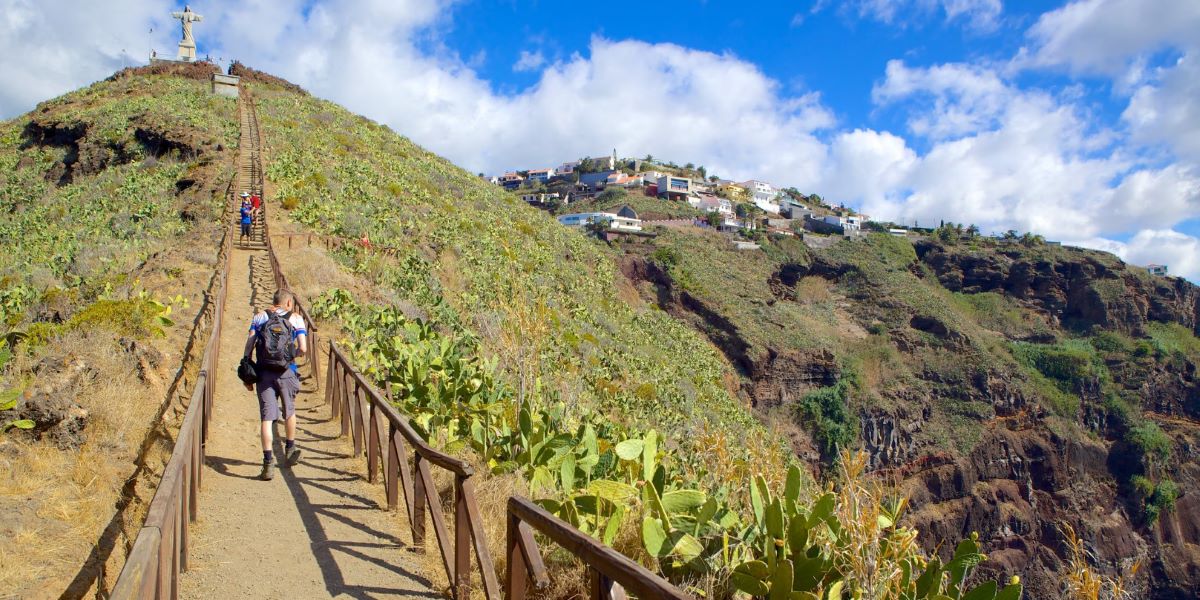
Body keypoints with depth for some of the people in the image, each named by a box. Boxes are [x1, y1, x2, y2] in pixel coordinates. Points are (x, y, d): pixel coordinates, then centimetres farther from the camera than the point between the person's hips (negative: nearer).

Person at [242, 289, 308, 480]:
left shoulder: (260, 317, 9)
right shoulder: (296, 319, 5)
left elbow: (249, 345, 1)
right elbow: (303, 349, -4)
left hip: (263, 372, 1)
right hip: (286, 372, -1)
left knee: (267, 417, 0)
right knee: (289, 411, 22)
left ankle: (268, 462, -8)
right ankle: (290, 449, 38)